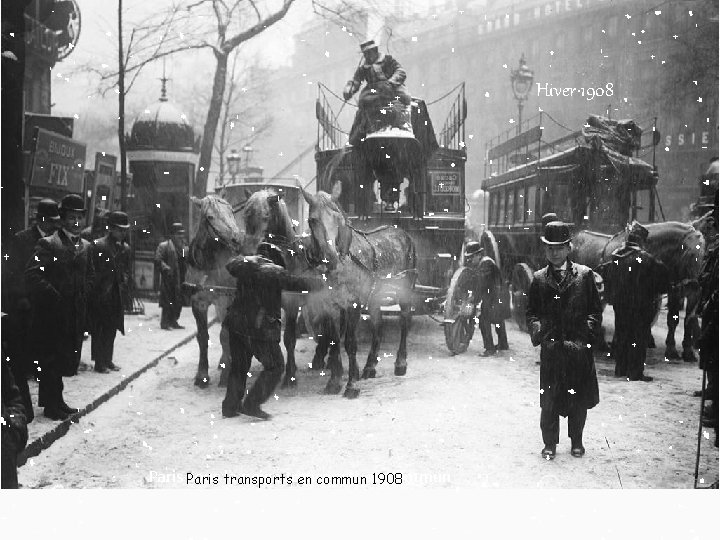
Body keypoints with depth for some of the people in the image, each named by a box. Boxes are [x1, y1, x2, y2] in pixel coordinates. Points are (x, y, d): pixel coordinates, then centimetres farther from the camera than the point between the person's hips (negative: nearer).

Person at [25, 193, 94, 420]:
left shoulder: (85, 246, 12)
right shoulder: (48, 244, -9)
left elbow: (90, 274, 23)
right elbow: (32, 274, -16)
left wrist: (84, 294, 8)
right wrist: (53, 295, -17)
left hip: (75, 314, 6)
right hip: (52, 313, -6)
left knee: (64, 359, 12)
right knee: (52, 358, -1)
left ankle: (56, 400, 23)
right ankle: (50, 404, 7)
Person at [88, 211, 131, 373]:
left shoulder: (125, 248, 11)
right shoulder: (98, 246, -10)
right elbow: (94, 271, -10)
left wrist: (124, 281, 2)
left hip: (116, 295, 6)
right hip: (100, 294, -6)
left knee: (111, 329, 12)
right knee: (99, 330, -2)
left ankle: (107, 360, 20)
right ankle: (99, 362, 3)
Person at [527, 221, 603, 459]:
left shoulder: (584, 275, 3)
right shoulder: (539, 278, 7)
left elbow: (595, 310, 4)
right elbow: (532, 312, 11)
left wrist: (585, 332, -9)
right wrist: (537, 329, -7)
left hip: (579, 348, 0)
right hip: (550, 347, 0)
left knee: (579, 397, 8)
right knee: (549, 398, 1)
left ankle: (576, 441, 25)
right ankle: (550, 444, 14)